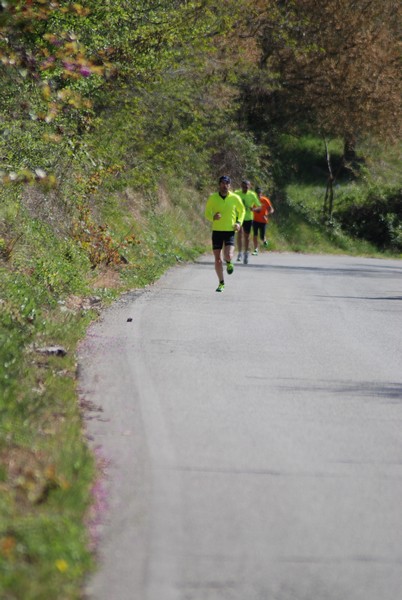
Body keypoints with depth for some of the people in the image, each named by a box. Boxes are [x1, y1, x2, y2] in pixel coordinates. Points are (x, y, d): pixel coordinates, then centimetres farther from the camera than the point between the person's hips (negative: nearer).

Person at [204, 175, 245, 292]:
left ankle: (229, 264, 20)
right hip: (217, 231, 1)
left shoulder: (235, 198, -1)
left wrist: (239, 222, 0)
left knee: (228, 256, -19)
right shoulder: (212, 198, -1)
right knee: (217, 259, 1)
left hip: (230, 231, -1)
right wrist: (213, 217, -16)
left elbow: (242, 210, 16)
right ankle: (221, 283, 17)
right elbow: (207, 213, 7)